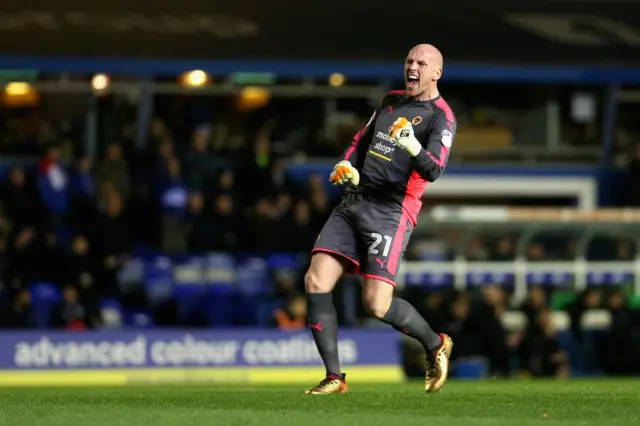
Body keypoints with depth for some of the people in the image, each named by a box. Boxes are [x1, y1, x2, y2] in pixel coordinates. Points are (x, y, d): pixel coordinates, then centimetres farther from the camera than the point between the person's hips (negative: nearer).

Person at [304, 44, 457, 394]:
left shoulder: (440, 117, -6)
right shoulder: (391, 100, 16)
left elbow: (433, 170, -20)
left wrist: (413, 146, -40)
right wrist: (346, 165, 7)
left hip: (391, 212, -7)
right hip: (353, 203, 7)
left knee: (377, 305, -14)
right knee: (316, 282, -9)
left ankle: (435, 345, 15)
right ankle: (334, 377, -2)